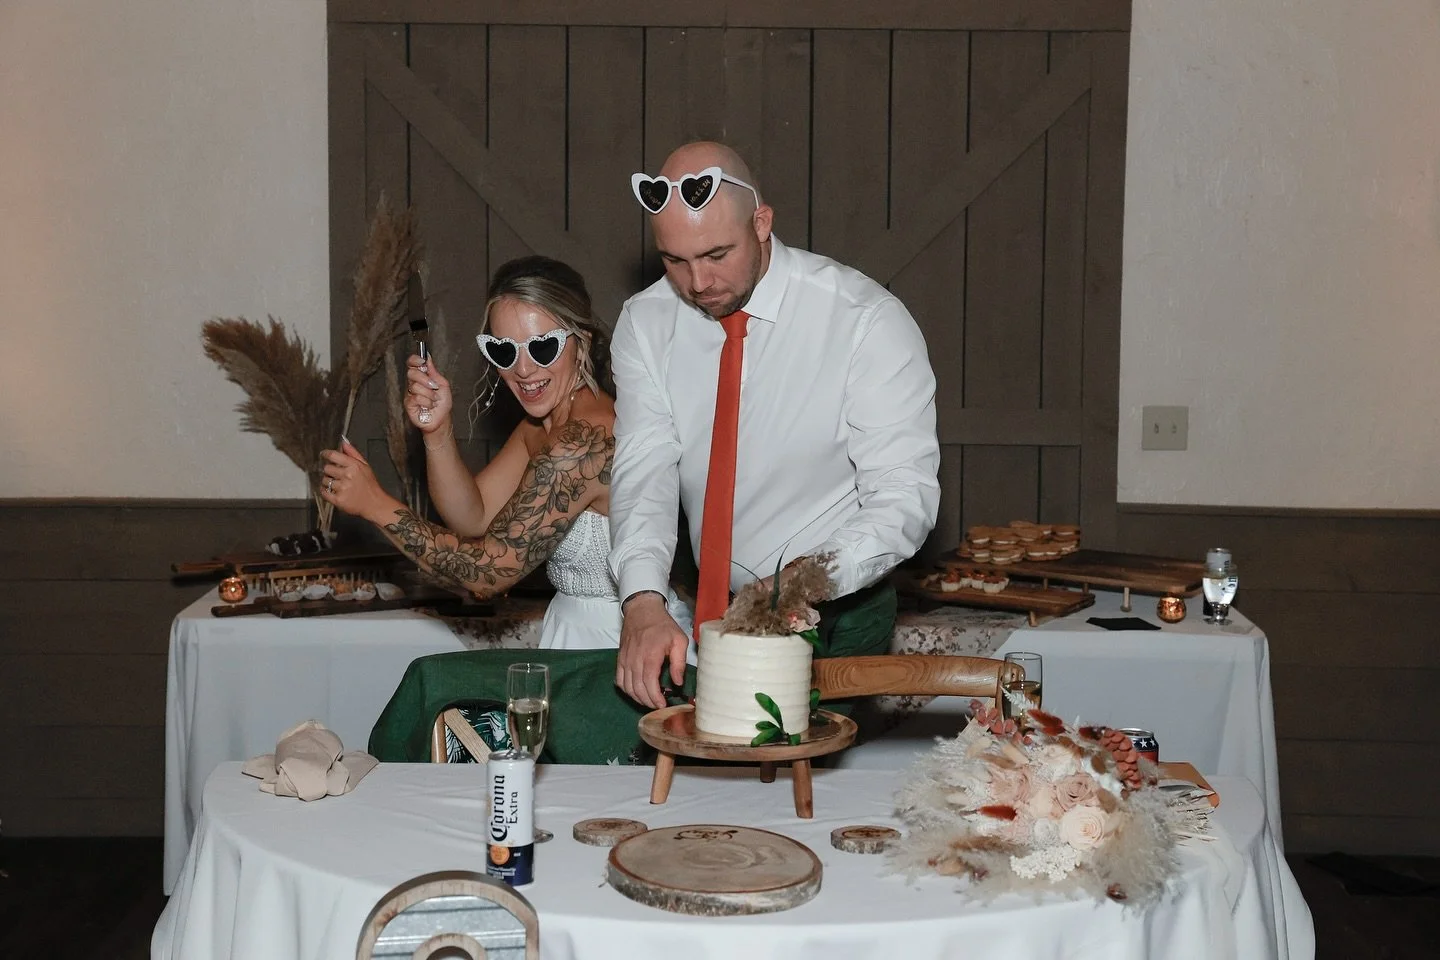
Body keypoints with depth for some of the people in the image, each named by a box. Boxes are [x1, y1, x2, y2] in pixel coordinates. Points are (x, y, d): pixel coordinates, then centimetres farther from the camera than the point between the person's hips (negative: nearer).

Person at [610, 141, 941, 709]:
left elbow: (905, 495, -20)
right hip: (710, 609, 3)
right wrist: (644, 603, -29)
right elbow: (645, 472, -12)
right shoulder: (646, 323, -4)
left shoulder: (868, 321, -16)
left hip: (835, 620, -3)